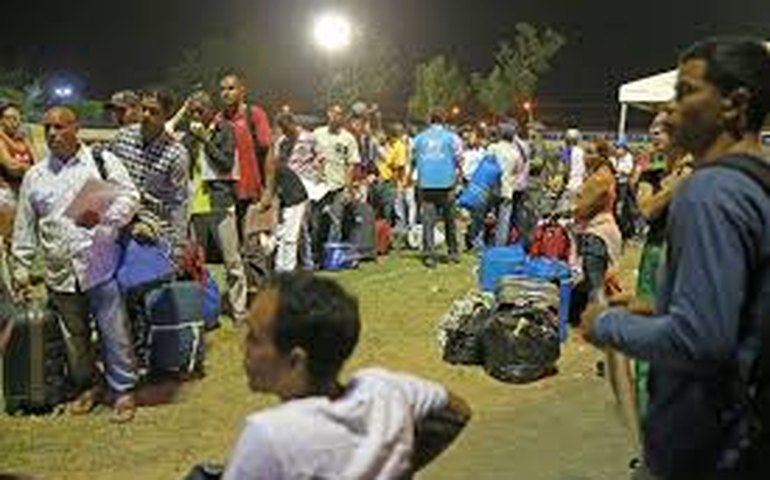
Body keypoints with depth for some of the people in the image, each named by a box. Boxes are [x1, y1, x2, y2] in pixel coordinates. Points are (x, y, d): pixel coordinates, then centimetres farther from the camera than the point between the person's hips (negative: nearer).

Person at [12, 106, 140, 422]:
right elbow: (25, 228, 13)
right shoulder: (35, 176, 11)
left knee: (114, 333, 1)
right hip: (59, 273, 4)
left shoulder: (103, 161, 1)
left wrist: (103, 216, -19)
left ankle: (123, 390, 14)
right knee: (74, 335, 14)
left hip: (100, 266, -3)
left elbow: (129, 196, -3)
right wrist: (21, 269, 11)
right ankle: (84, 386, 31)